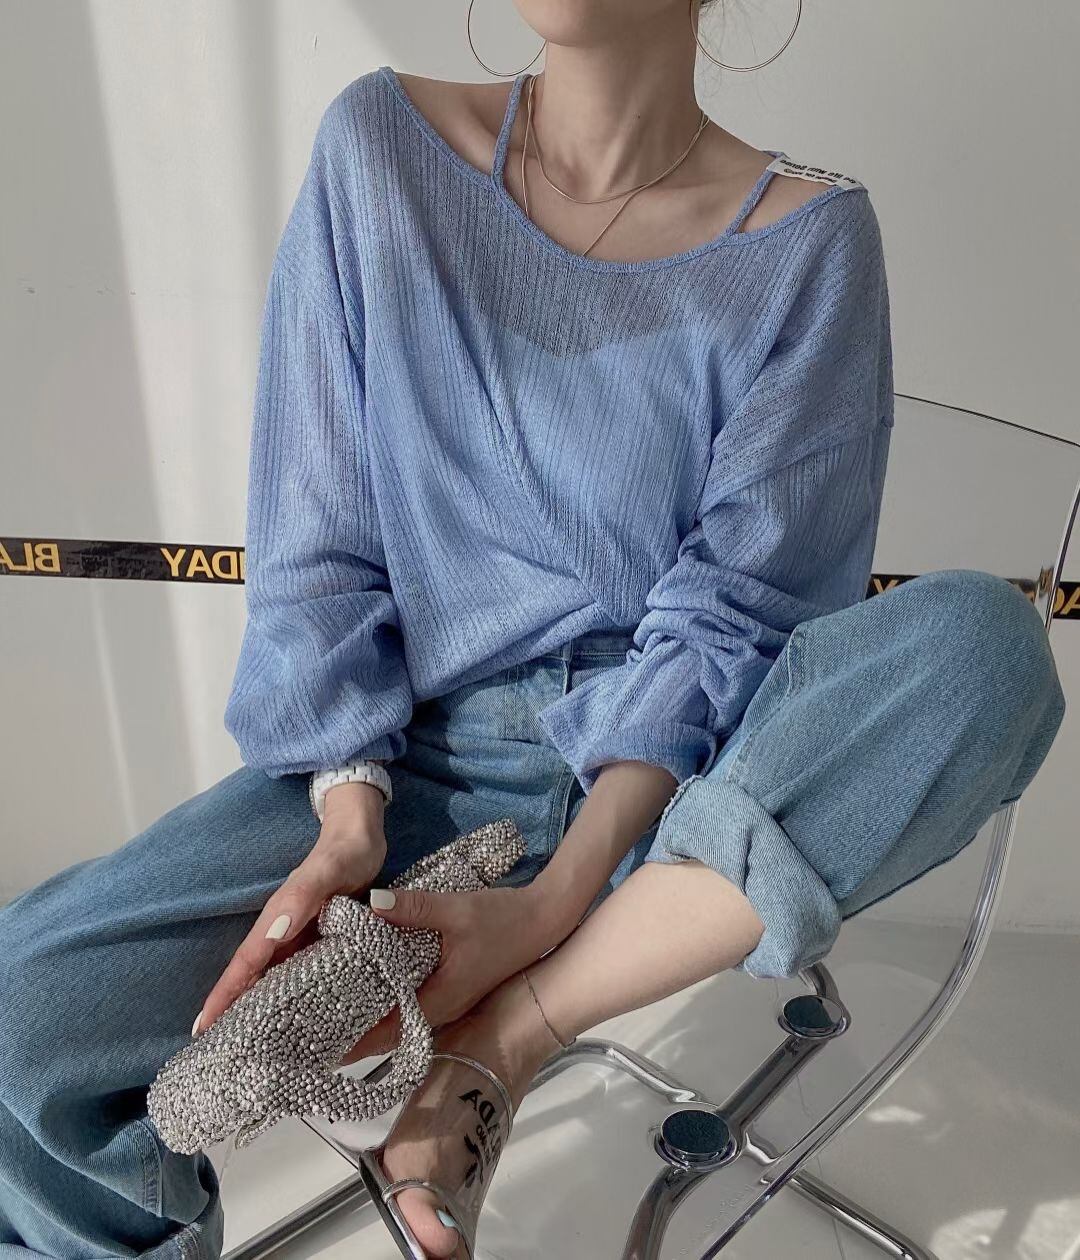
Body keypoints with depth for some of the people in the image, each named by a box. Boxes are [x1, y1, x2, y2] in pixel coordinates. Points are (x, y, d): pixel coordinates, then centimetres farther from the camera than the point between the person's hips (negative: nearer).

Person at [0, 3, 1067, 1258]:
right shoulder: (381, 144, 2)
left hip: (675, 771, 0)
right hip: (428, 754, 1)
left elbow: (728, 613, -9)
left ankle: (505, 1040, -19)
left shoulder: (808, 236, -3)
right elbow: (316, 542, 0)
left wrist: (550, 900, -21)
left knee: (984, 641, -27)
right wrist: (349, 814, -13)